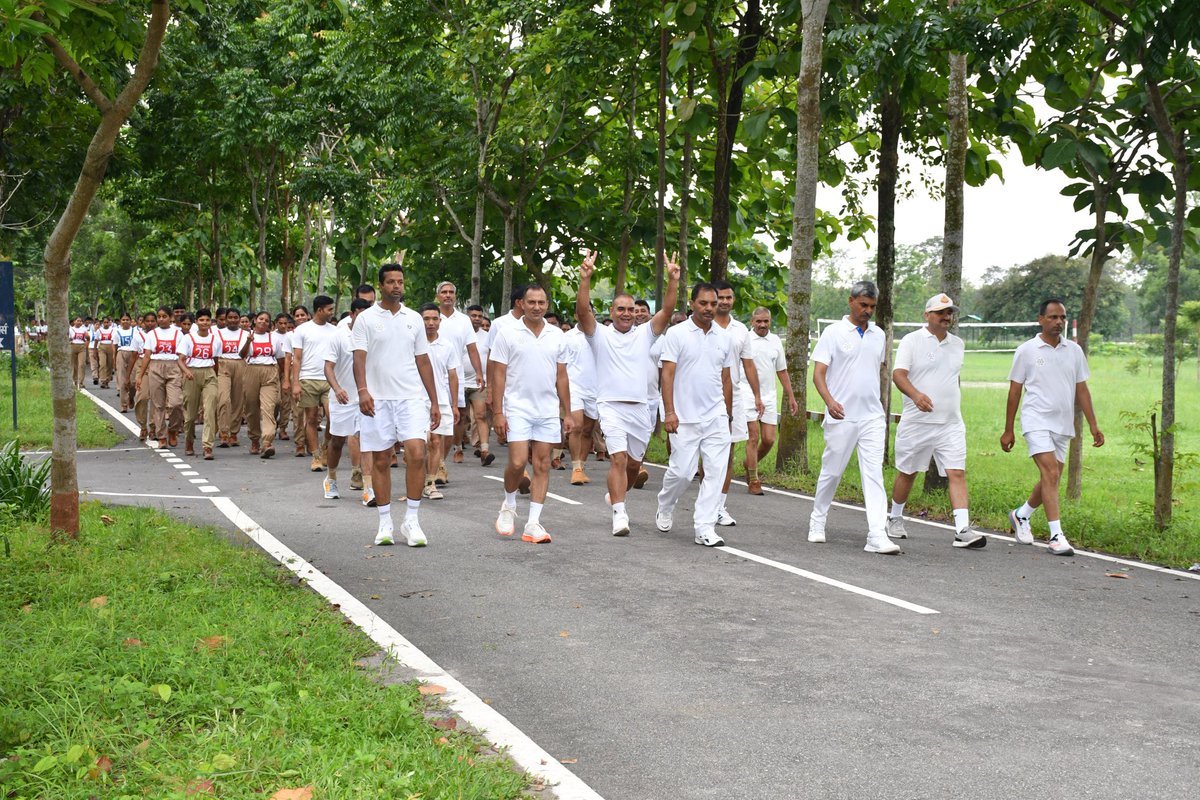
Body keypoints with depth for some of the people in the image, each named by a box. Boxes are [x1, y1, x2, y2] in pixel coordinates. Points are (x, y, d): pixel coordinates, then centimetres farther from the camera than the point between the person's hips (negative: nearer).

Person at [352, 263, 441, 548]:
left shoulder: (414, 319, 11)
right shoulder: (366, 319, 2)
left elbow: (423, 361, 14)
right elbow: (359, 357, -6)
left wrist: (434, 401, 11)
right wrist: (362, 390, -23)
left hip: (412, 397, 1)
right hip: (377, 398, -1)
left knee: (416, 454, -13)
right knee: (380, 461, 5)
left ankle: (411, 521, -3)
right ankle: (385, 524, 14)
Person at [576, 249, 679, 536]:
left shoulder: (645, 334, 11)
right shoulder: (600, 334, 4)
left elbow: (667, 311, -1)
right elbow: (583, 311, -12)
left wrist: (673, 280, -15)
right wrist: (585, 278, -26)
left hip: (640, 408, 4)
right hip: (611, 406, -4)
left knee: (634, 464, 14)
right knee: (618, 459, -18)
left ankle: (615, 496, 41)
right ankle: (619, 515, -18)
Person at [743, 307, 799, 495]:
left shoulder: (775, 341, 10)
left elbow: (782, 371, 18)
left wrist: (791, 397, 16)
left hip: (769, 397, 4)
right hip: (748, 396, -4)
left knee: (769, 440, 1)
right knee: (754, 438, -5)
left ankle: (750, 463, 28)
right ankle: (753, 480, 3)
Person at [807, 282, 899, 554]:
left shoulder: (879, 335, 12)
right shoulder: (834, 332, -3)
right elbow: (818, 373, -7)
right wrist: (829, 401, -25)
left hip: (873, 418, 3)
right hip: (841, 417, -3)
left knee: (874, 475, -6)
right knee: (832, 471, 8)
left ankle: (878, 536, -12)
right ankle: (817, 521, 30)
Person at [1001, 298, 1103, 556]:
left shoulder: (1074, 351, 10)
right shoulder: (1026, 351, 0)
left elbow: (1082, 390, 14)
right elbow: (1014, 391, 3)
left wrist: (1093, 425, 7)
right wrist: (1008, 430, 3)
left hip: (1063, 425, 5)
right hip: (1037, 421, -5)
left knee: (1051, 479, 9)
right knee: (1050, 473, -18)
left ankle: (1021, 515, 34)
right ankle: (1056, 535, -19)